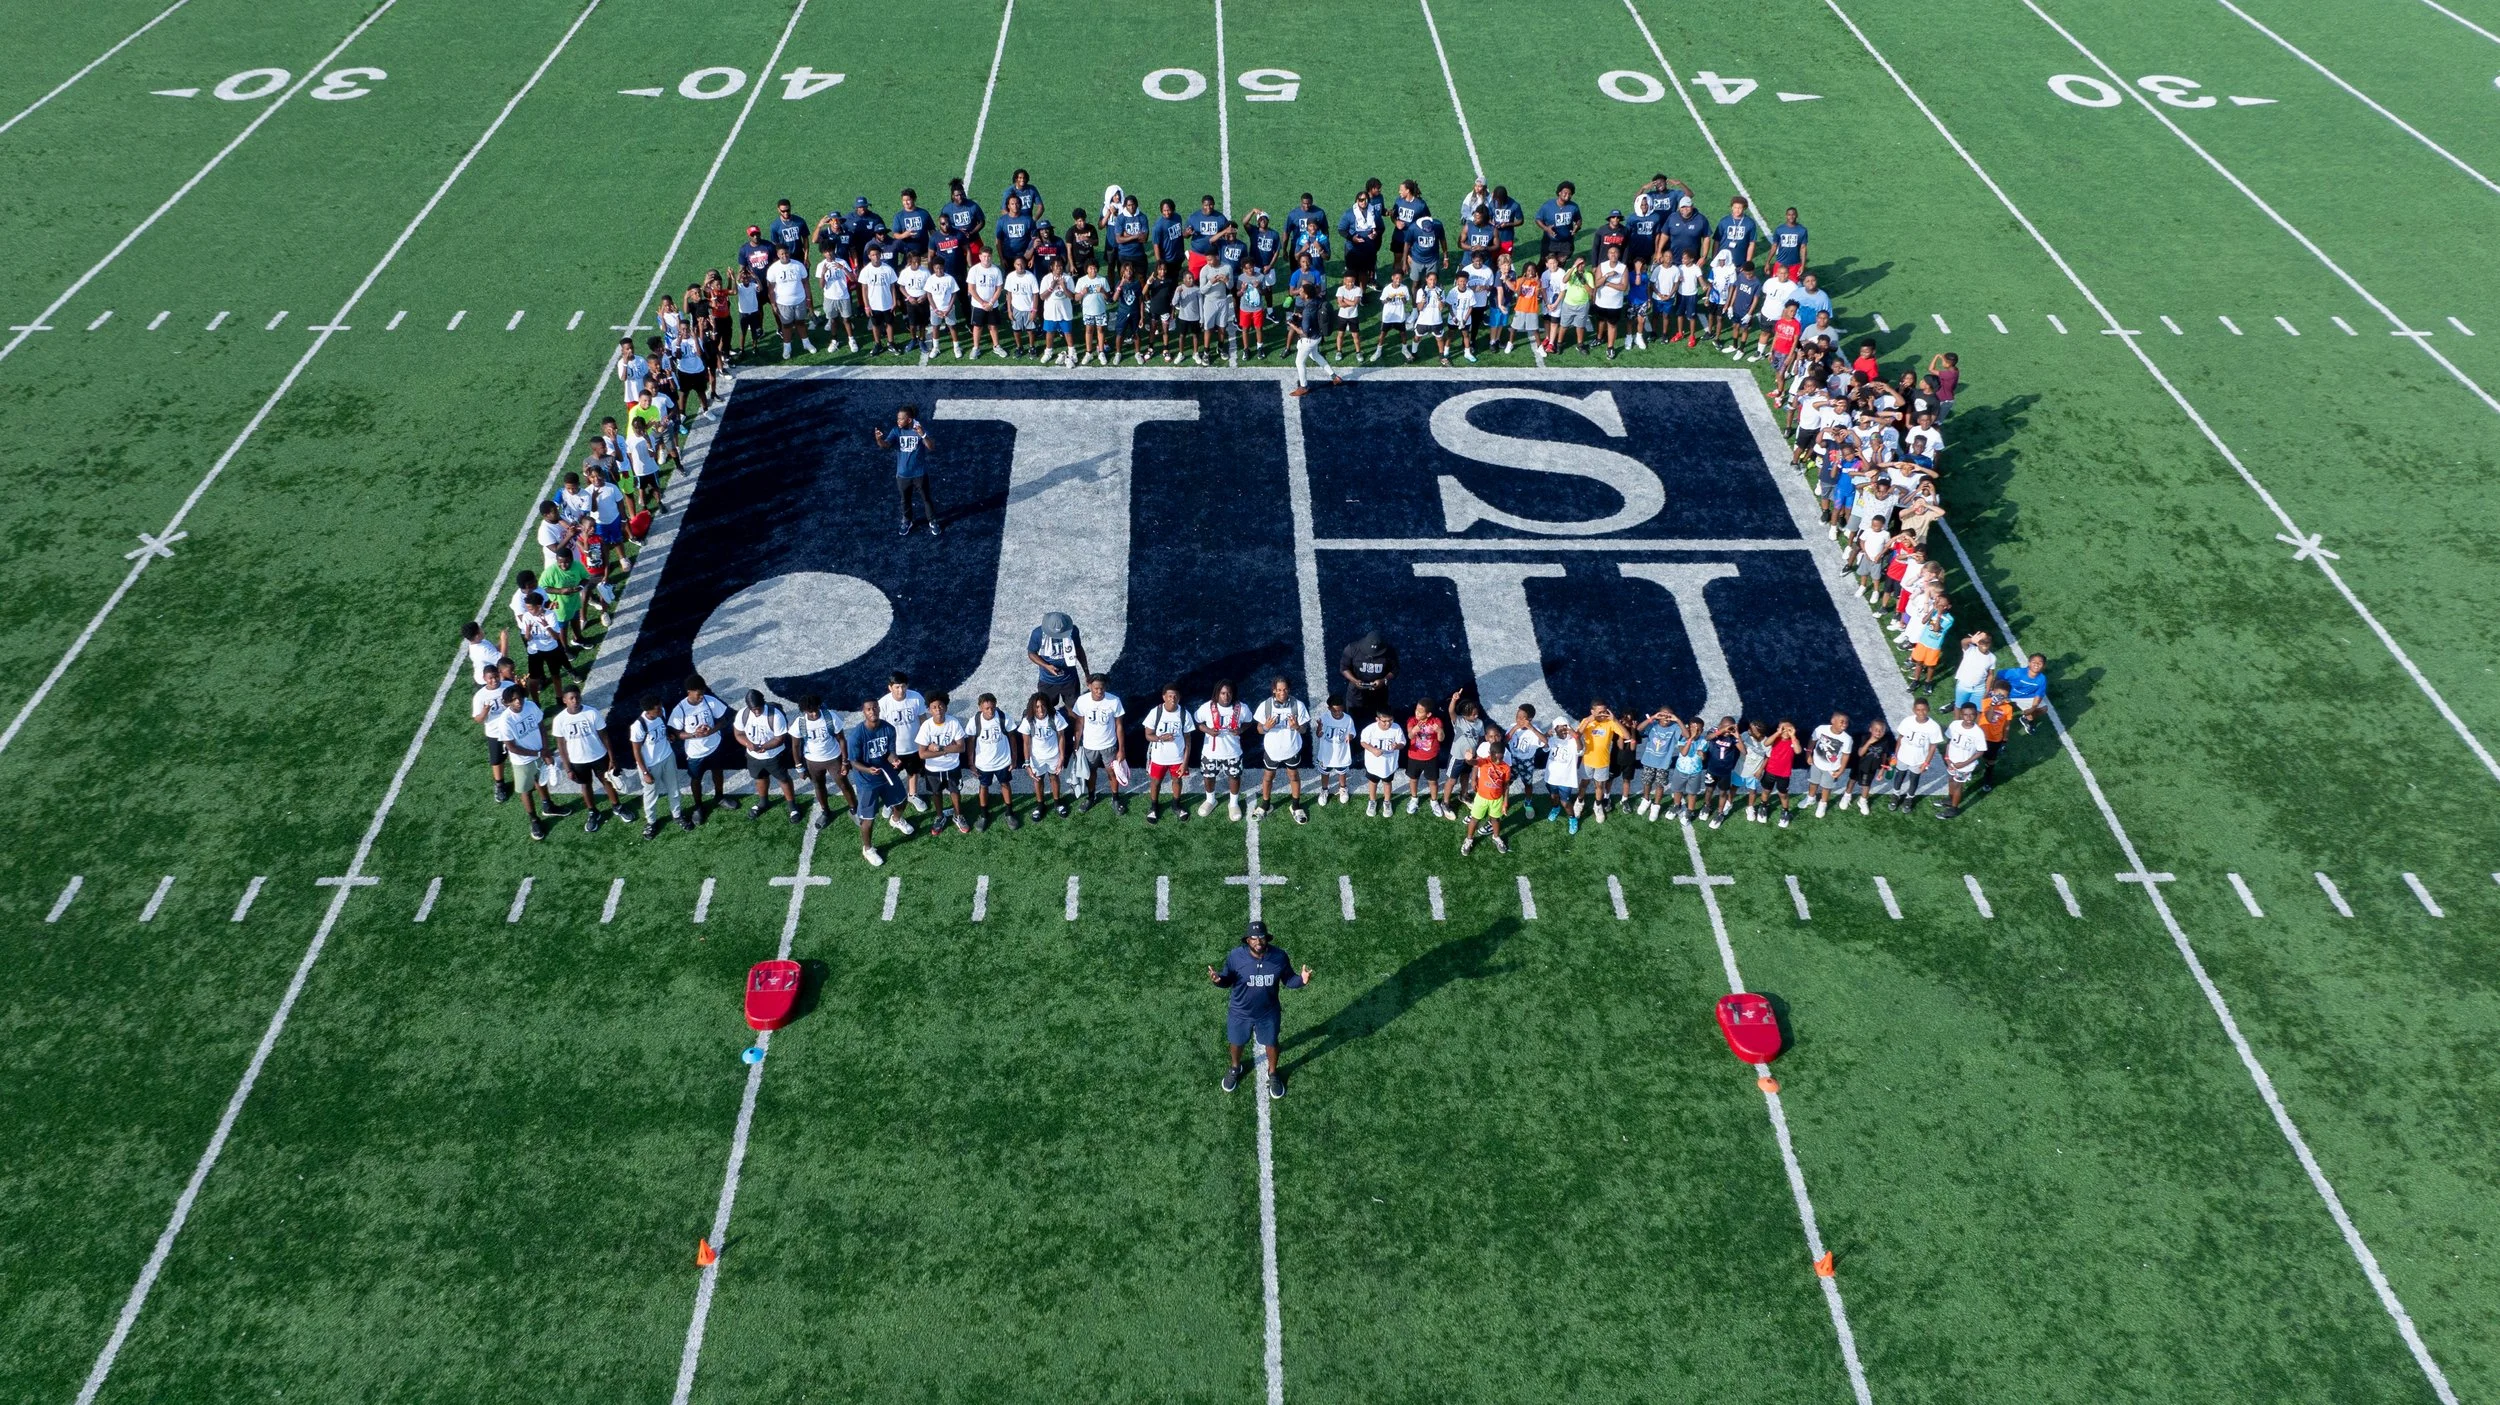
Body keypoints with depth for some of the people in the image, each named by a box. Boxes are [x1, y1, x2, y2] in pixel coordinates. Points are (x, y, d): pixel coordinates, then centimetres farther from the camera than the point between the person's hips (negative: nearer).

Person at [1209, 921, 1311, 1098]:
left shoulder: (1280, 956, -21)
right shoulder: (1235, 956, -25)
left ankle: (1273, 1073, 55)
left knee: (1271, 1043, 24)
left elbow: (1288, 979, -8)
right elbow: (1228, 980, -11)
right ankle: (1235, 1068, 59)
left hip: (1268, 1013, 0)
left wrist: (1301, 980, -29)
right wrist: (1219, 979, -34)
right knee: (1236, 1042, 25)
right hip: (1240, 1012, 0)